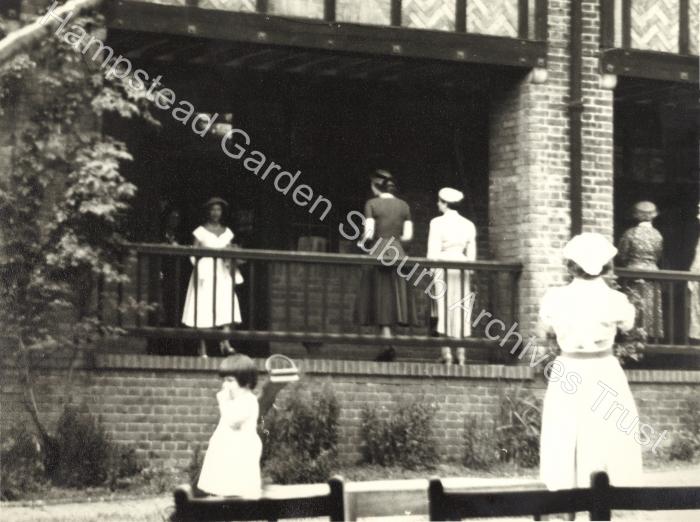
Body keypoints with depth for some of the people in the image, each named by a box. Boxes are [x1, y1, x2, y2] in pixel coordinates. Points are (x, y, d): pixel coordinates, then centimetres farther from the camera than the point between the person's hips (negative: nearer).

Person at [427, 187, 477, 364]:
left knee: (443, 309, -1)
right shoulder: (468, 224, 8)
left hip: (443, 266, -4)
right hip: (461, 268, 4)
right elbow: (471, 253, 10)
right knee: (461, 311, 7)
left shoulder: (438, 223, -6)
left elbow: (433, 251, -9)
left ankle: (446, 352, -8)